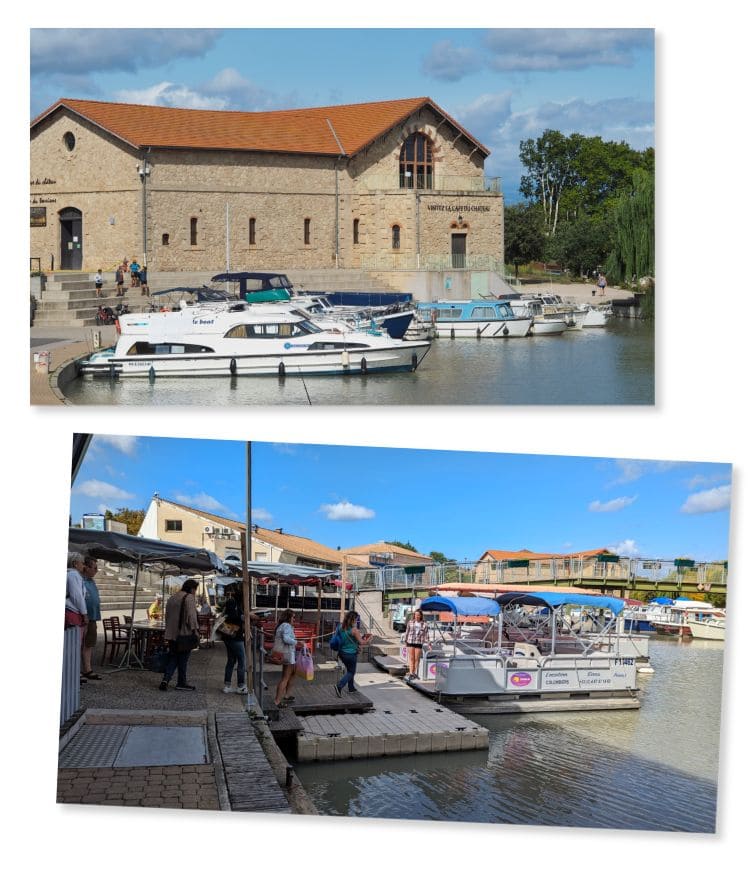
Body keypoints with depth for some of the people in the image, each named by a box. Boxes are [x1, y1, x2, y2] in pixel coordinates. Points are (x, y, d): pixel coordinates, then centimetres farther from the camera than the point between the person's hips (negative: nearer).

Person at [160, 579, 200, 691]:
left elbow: (167, 616, 21)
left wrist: (167, 634, 24)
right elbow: (191, 615, -19)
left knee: (172, 658, 10)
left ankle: (166, 679, -6)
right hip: (184, 634, -7)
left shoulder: (171, 598, 17)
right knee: (183, 659, 3)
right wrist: (194, 629, -19)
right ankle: (181, 683, 11)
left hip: (171, 634, 7)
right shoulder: (189, 597, -8)